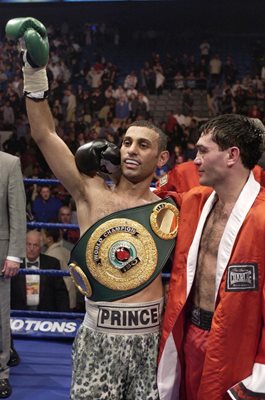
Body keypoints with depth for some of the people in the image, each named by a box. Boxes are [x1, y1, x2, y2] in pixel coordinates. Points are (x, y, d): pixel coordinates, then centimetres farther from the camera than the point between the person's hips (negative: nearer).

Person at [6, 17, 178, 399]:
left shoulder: (170, 210, 1)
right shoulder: (91, 193, -2)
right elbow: (44, 135, -7)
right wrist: (35, 71, -12)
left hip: (152, 337, 1)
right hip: (100, 335, -1)